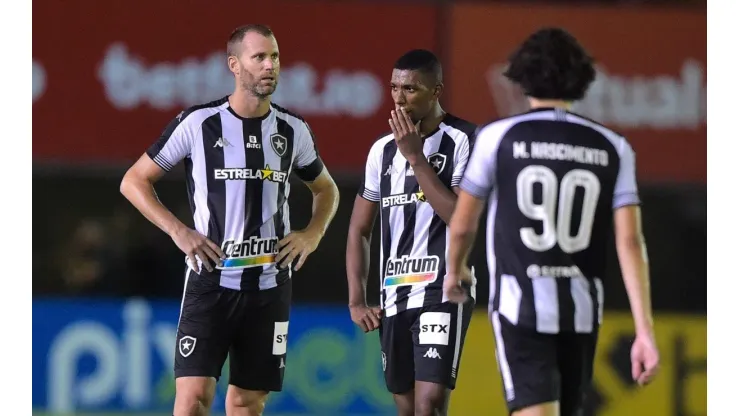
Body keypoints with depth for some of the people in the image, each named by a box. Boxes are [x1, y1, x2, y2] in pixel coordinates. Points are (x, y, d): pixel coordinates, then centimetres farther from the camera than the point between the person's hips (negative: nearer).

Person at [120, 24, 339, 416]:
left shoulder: (293, 130, 6)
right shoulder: (198, 123, -5)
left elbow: (326, 190, 24)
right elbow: (133, 181, 1)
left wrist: (312, 235, 5)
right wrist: (178, 231, -10)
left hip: (270, 284, 3)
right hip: (210, 280, -3)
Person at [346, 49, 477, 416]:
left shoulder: (463, 141, -6)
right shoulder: (383, 149, 12)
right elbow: (359, 230, 17)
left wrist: (416, 157, -17)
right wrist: (356, 300, 8)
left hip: (442, 290, -7)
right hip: (394, 295, 7)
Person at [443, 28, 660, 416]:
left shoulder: (499, 137, -3)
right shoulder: (612, 147, 4)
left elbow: (463, 224, 6)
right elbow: (630, 240, -4)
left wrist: (454, 271, 28)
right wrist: (644, 331, -5)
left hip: (521, 303, -4)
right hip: (582, 309, 4)